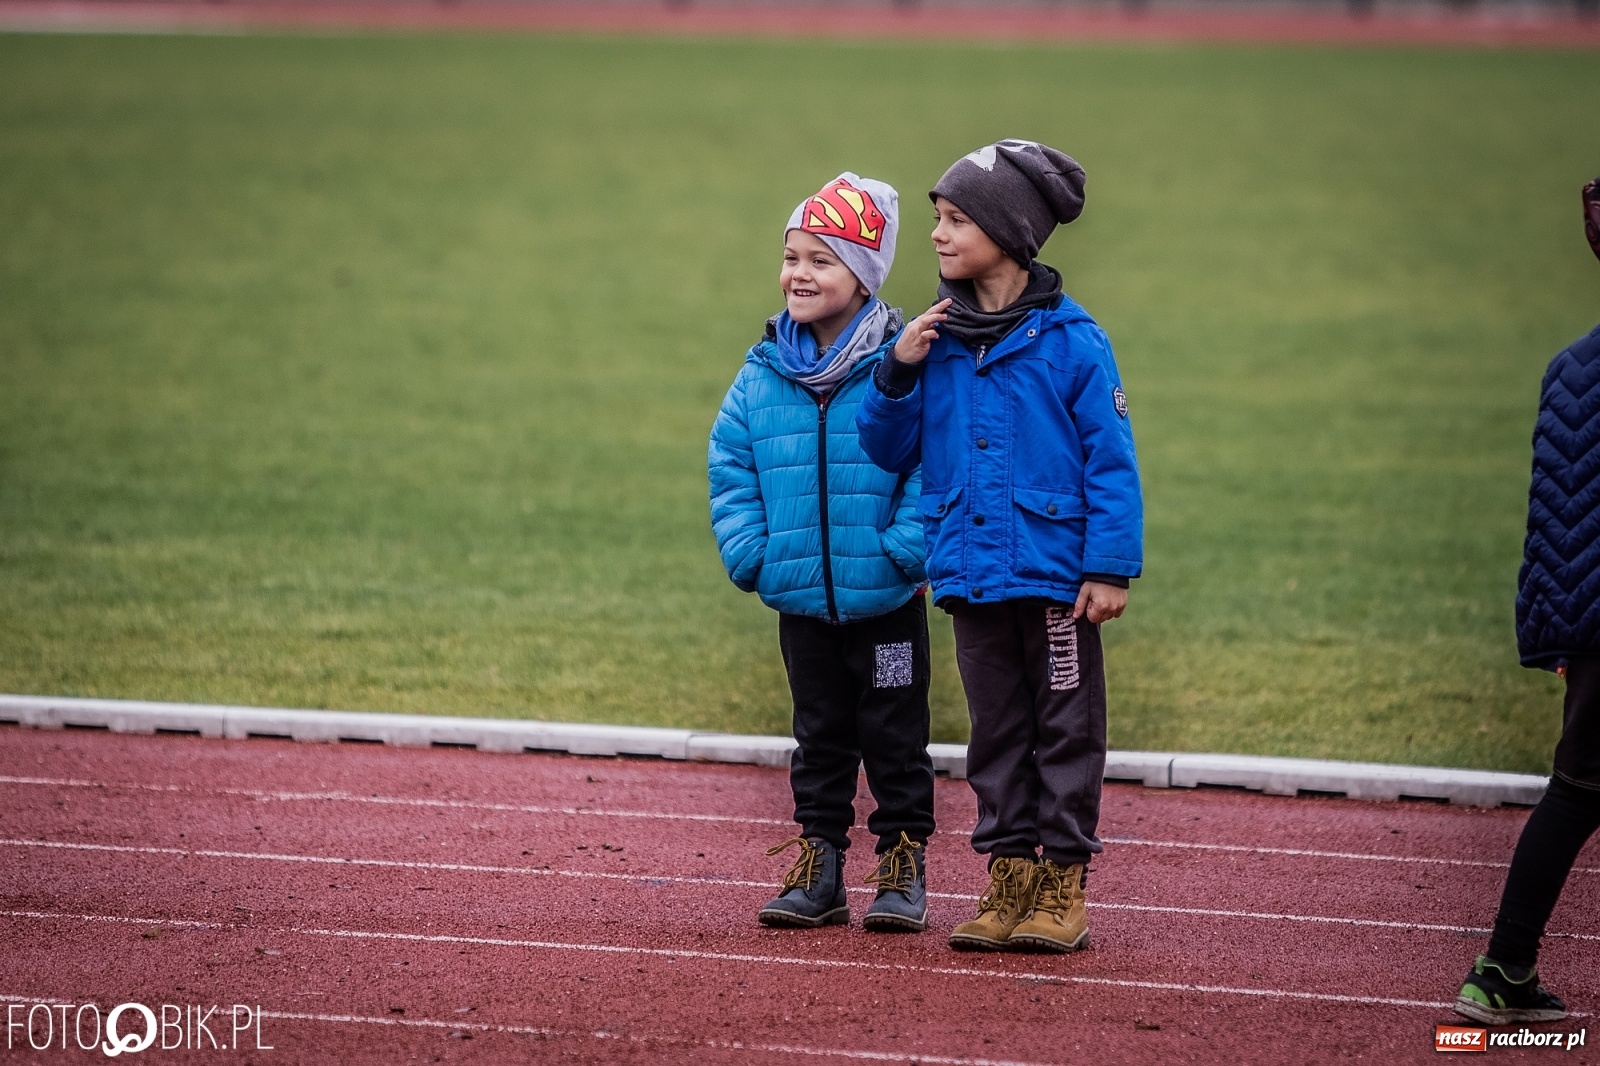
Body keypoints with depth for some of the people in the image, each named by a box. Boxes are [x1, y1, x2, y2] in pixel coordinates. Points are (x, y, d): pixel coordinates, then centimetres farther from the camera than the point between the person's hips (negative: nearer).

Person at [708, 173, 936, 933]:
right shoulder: (763, 373, 2)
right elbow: (731, 466, 8)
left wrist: (905, 549, -18)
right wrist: (749, 552, -2)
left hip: (885, 599, -4)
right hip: (800, 598, 4)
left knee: (894, 737, 6)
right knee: (819, 736, 14)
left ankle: (904, 870, 15)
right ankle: (819, 871, 21)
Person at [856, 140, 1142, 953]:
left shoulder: (1069, 339, -8)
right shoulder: (935, 338, 6)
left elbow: (1111, 459, -7)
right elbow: (888, 450, 11)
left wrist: (1111, 566, -12)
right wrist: (898, 373, -6)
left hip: (1054, 574, -5)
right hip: (970, 572, 5)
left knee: (1065, 727, 4)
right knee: (995, 730, 12)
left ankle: (1063, 883, 11)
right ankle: (1009, 877, 19)